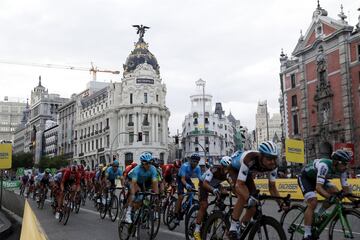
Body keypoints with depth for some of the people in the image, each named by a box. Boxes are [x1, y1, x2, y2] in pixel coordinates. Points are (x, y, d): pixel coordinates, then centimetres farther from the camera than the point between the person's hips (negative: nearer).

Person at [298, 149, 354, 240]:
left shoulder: (342, 169, -17)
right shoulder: (324, 165, -39)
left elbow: (345, 187, -10)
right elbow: (318, 187, -45)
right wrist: (330, 197, -57)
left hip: (315, 178, 8)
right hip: (304, 177, -8)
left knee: (335, 192, -11)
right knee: (313, 203, -22)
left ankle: (319, 216, 8)